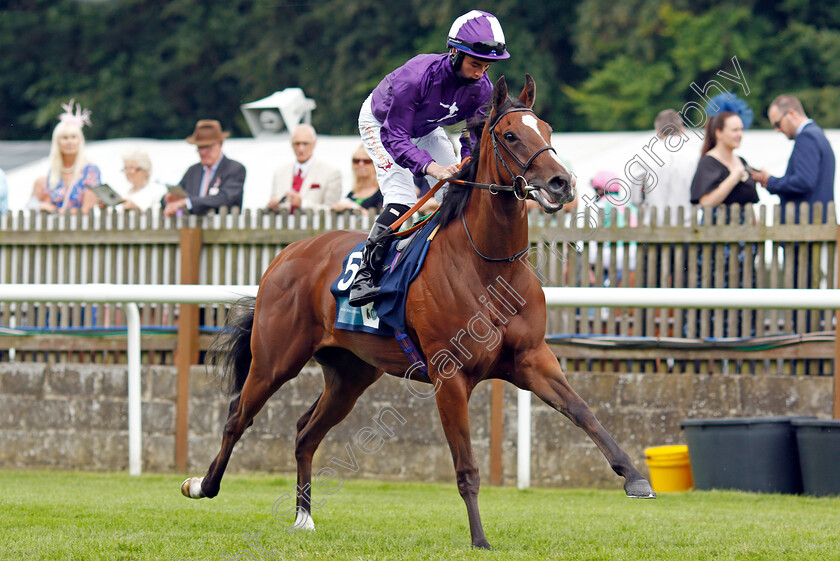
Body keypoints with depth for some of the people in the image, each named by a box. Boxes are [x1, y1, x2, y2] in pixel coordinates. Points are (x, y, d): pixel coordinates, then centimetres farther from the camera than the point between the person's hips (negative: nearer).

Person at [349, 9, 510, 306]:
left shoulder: (481, 87, -24)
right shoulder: (415, 76, -42)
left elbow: (475, 139, -14)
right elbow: (395, 137, -40)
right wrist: (431, 167, -55)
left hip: (426, 130, 6)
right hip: (380, 123, -6)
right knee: (401, 200, -24)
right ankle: (365, 276, -20)